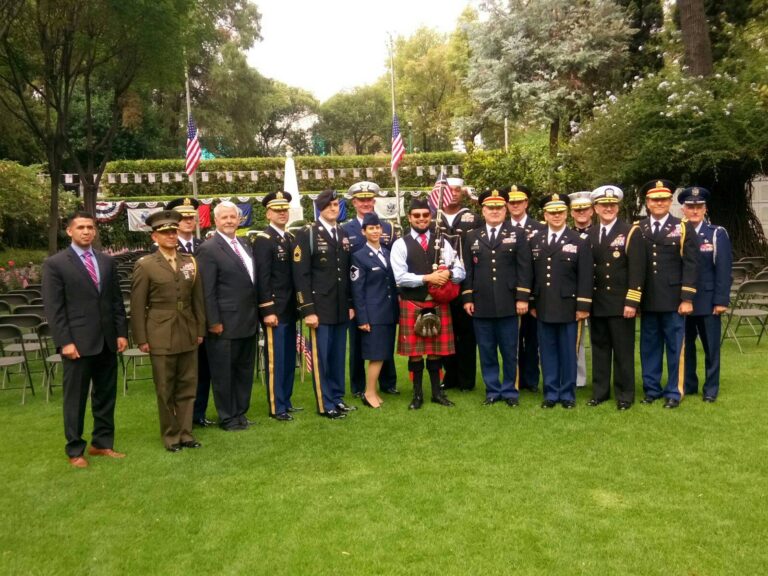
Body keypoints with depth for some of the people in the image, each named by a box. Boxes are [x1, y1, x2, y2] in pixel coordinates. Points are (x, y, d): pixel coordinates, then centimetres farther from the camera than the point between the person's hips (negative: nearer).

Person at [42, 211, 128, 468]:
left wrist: (121, 333, 4)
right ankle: (75, 450, 19)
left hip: (107, 341, 5)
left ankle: (102, 443, 25)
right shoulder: (55, 263, -4)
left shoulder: (107, 261, 10)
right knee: (75, 399, 6)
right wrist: (65, 342, -14)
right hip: (77, 342, -5)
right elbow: (53, 308, -8)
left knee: (106, 396, 12)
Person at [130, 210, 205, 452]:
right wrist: (141, 339, -6)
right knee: (165, 389, 6)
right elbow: (137, 306, -4)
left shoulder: (190, 262, 8)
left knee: (187, 386, 9)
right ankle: (171, 435, 19)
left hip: (188, 335, 4)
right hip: (161, 336, -4)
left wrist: (200, 330, 9)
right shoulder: (145, 265, -4)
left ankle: (185, 432, 21)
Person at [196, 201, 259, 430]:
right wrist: (214, 322, -16)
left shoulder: (244, 245, 12)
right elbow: (207, 291, -14)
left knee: (245, 369, 16)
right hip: (226, 324, -7)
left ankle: (240, 412, 29)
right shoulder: (209, 249, -11)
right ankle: (227, 418, 18)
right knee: (224, 372, 5)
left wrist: (256, 314, 11)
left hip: (248, 322, 7)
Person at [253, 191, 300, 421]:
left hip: (290, 309, 8)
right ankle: (276, 407, 8)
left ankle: (286, 401, 26)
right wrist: (268, 310, -18)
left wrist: (298, 306, 12)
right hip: (274, 310, -8)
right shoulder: (263, 239, -9)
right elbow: (262, 278, -15)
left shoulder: (291, 238, 14)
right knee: (275, 360, -1)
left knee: (289, 359, 14)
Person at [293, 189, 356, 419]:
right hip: (320, 307, -5)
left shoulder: (344, 235, 14)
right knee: (321, 357, 2)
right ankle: (325, 404, 12)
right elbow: (301, 275, -10)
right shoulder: (307, 234, -5)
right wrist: (308, 310, -15)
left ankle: (337, 398, 25)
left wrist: (351, 304, 11)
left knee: (338, 356, 13)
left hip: (342, 307, 5)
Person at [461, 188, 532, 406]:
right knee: (486, 352, 8)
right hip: (481, 305, 2)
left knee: (509, 351, 5)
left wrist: (522, 298, -7)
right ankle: (492, 390, 19)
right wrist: (467, 298, 2)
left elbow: (524, 268, 0)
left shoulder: (517, 234, 6)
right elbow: (467, 270, 9)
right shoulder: (472, 237, 12)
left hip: (508, 304, -2)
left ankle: (510, 391, 18)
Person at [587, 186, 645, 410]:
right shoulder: (589, 235, 10)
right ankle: (600, 391, 21)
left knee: (623, 350, 2)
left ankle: (625, 395, 12)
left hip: (621, 303, -4)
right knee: (600, 348, 11)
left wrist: (632, 302, -15)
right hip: (596, 304, 4)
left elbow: (637, 270, -8)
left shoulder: (630, 232, -2)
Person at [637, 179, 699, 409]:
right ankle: (651, 389, 20)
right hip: (647, 301, 2)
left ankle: (674, 392, 14)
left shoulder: (684, 228, 3)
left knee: (675, 346, 4)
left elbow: (690, 265, -3)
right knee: (649, 347, 9)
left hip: (673, 300, -2)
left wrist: (687, 298, -10)